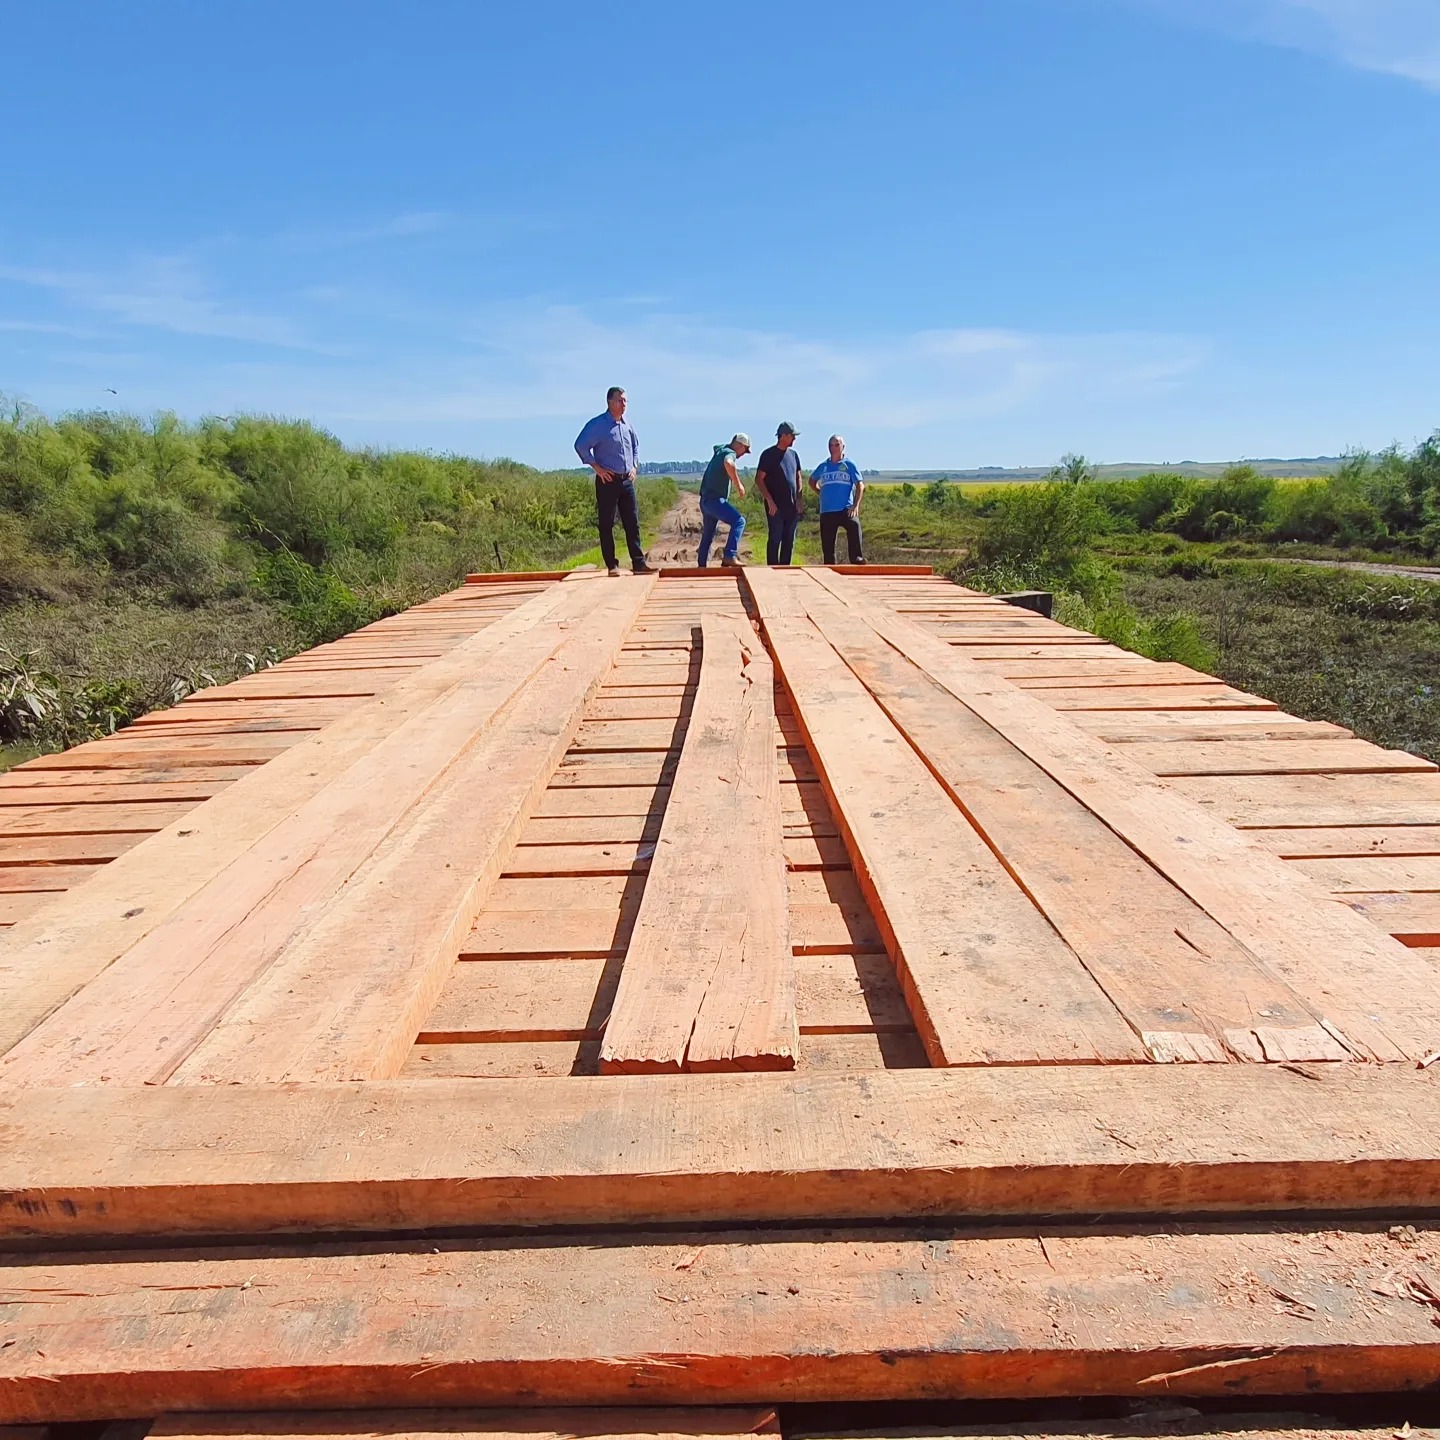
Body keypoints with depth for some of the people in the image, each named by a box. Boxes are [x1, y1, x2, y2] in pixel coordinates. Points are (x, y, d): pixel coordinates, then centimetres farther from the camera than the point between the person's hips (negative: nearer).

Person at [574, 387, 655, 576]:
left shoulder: (628, 425, 11)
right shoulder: (598, 424, -9)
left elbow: (636, 445, 28)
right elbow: (580, 445, -13)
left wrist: (634, 465, 14)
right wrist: (597, 468, -13)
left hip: (627, 480, 6)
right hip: (607, 480, -6)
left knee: (633, 523, 4)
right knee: (607, 524, 0)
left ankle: (638, 563, 6)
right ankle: (612, 565, 5)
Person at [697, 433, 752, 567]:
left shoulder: (720, 451, 20)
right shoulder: (730, 453, -9)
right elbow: (728, 463, -35)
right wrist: (738, 484, -28)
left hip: (706, 499, 10)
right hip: (714, 499, -10)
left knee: (707, 535, 18)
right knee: (739, 521, -19)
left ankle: (702, 565, 25)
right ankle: (730, 556, -28)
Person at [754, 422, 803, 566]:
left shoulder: (793, 454, 13)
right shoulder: (768, 455, -6)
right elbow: (759, 479, -9)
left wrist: (800, 498, 7)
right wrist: (769, 500, -17)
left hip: (792, 505, 6)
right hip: (775, 506, -6)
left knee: (789, 540, 7)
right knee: (775, 539, -3)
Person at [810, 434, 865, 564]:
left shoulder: (849, 464, 4)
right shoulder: (823, 467, 14)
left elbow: (860, 485, -2)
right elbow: (812, 480, 32)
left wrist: (856, 505, -14)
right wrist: (820, 493, 15)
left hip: (846, 509, -4)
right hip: (826, 511, 4)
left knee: (854, 526, -34)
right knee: (827, 547, 5)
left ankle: (857, 561, -34)